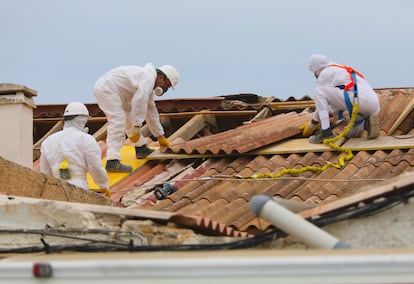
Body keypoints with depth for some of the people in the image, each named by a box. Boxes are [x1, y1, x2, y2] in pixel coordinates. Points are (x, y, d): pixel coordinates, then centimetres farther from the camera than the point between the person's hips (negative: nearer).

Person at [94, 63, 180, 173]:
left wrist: (160, 136, 31)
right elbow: (139, 103, -27)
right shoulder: (148, 78, -14)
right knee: (118, 122, -19)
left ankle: (141, 148, 32)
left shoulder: (149, 85, 20)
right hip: (107, 88, -11)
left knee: (129, 117, 21)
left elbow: (151, 111, 29)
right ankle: (113, 162, -28)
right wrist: (137, 128, -27)